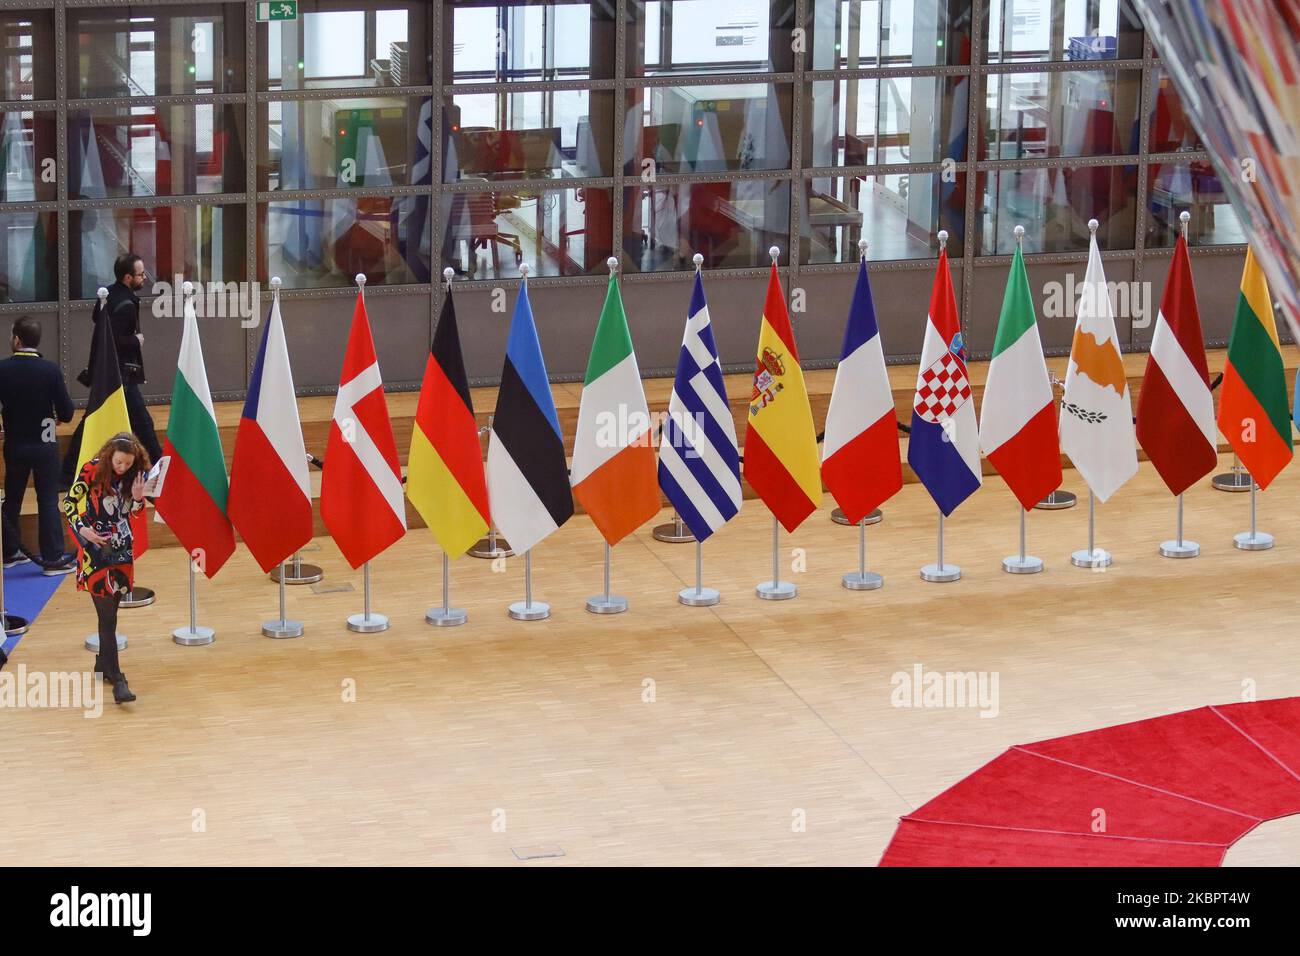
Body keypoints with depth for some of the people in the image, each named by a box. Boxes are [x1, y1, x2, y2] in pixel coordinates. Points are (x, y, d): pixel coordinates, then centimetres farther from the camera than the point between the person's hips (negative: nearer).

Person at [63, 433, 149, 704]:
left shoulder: (134, 475, -1)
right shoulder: (92, 471, -13)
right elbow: (69, 503, -6)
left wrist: (138, 497, -11)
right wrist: (83, 529, -19)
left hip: (121, 548, 5)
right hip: (96, 549, -5)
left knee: (110, 609, 11)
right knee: (107, 615, -8)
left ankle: (104, 662, 27)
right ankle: (116, 678, -10)